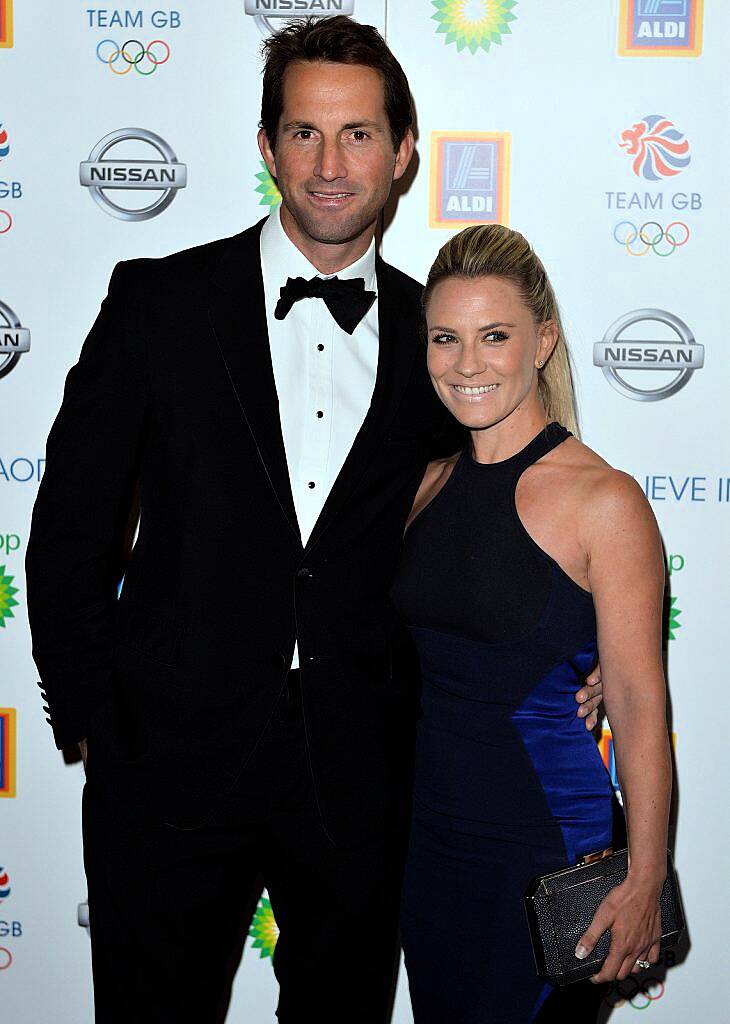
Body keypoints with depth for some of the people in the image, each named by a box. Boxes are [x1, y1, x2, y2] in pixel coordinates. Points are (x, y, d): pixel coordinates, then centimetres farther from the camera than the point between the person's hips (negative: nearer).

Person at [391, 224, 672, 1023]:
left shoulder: (603, 501, -14)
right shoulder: (433, 484, 4)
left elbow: (639, 703, -14)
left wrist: (645, 880, -15)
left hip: (548, 846, -6)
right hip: (430, 836, 6)